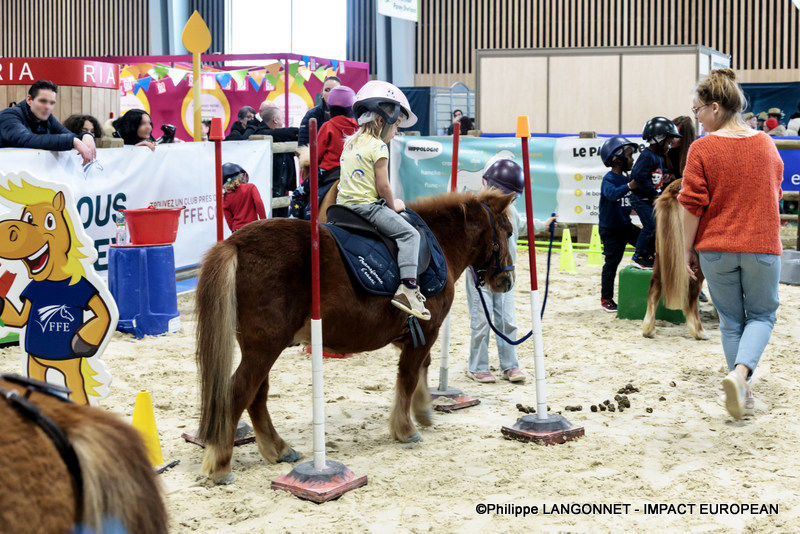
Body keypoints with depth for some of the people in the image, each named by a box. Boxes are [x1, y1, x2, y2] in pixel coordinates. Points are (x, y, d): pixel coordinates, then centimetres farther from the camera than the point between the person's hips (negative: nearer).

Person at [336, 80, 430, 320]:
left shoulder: (350, 143, 14)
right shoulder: (378, 147, -11)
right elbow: (383, 186, -14)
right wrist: (393, 206, 4)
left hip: (343, 202, 9)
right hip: (366, 206, -9)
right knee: (409, 234, -8)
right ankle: (408, 287, -22)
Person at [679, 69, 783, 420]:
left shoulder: (702, 148, -10)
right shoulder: (766, 144, 3)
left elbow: (692, 204, -11)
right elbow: (775, 192, 15)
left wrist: (688, 249, -1)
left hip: (716, 248, -1)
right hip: (762, 245, 1)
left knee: (730, 321, 13)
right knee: (761, 315, 14)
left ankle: (742, 392, 18)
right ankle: (740, 373, -10)